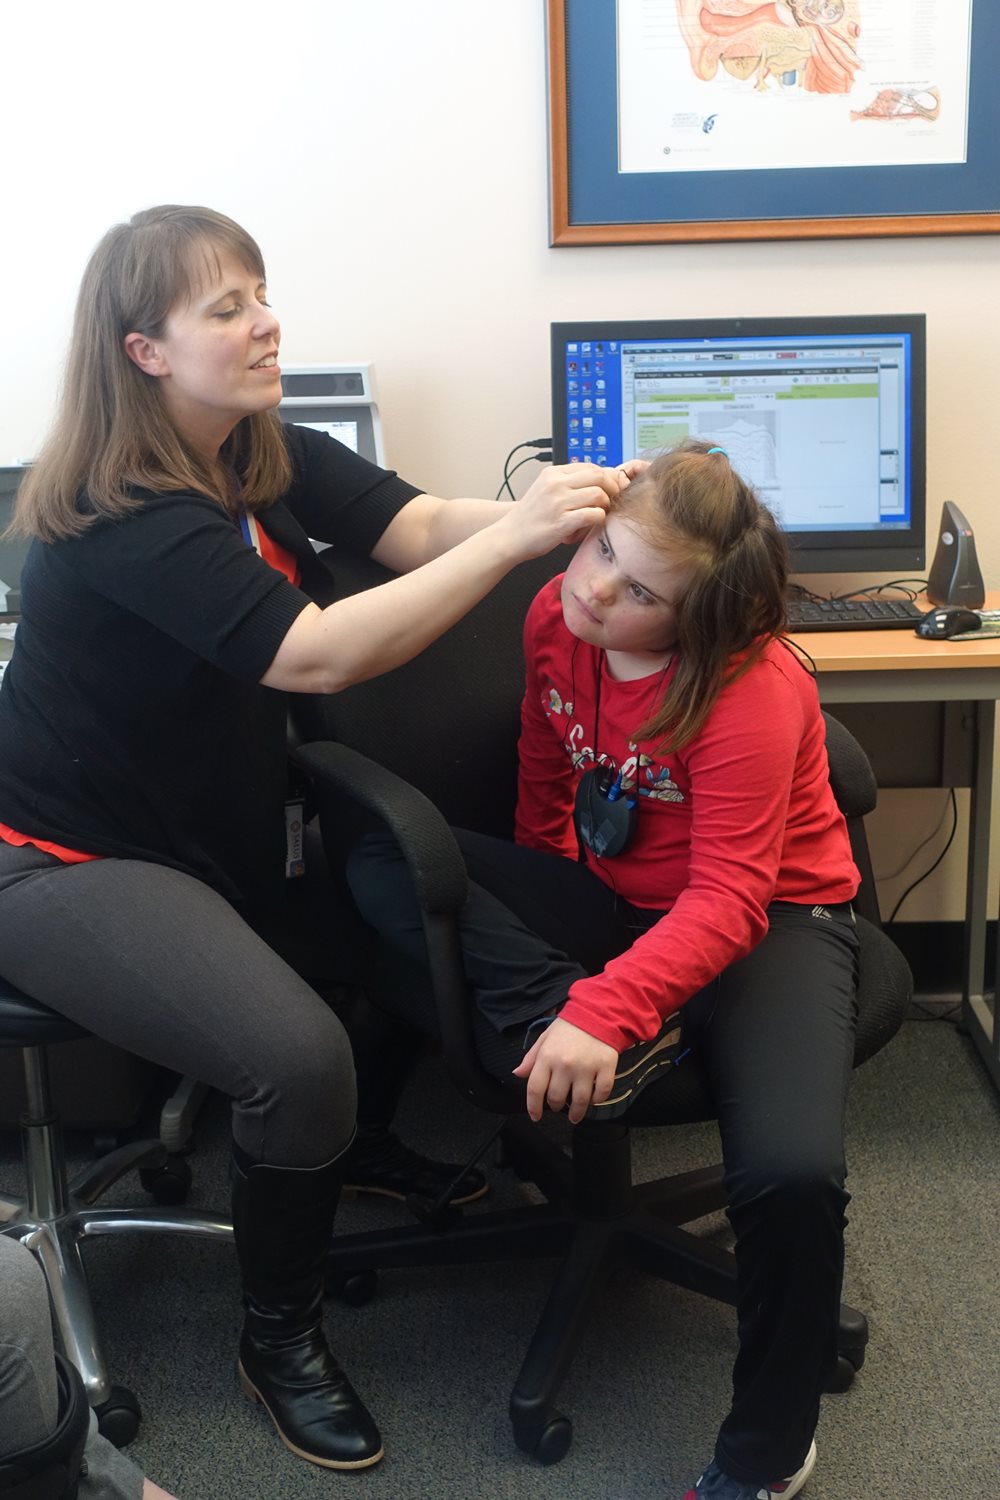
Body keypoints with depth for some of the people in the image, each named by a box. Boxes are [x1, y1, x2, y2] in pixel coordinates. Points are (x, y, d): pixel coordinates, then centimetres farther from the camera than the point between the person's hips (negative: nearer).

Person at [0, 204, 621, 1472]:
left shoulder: (271, 458, 1)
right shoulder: (122, 515, -25)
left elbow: (419, 525, -13)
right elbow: (318, 656, -34)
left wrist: (539, 508, -33)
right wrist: (514, 538, -37)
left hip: (209, 836, 9)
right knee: (300, 1057, -24)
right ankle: (277, 1344, 2)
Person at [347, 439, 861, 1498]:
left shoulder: (753, 691, -25)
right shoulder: (555, 618, -7)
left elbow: (728, 904, -30)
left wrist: (601, 1010, -41)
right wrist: (533, 922, 17)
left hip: (772, 922, -6)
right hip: (609, 902, 6)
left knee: (791, 1177, -31)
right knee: (382, 862, -14)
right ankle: (582, 1046, -26)